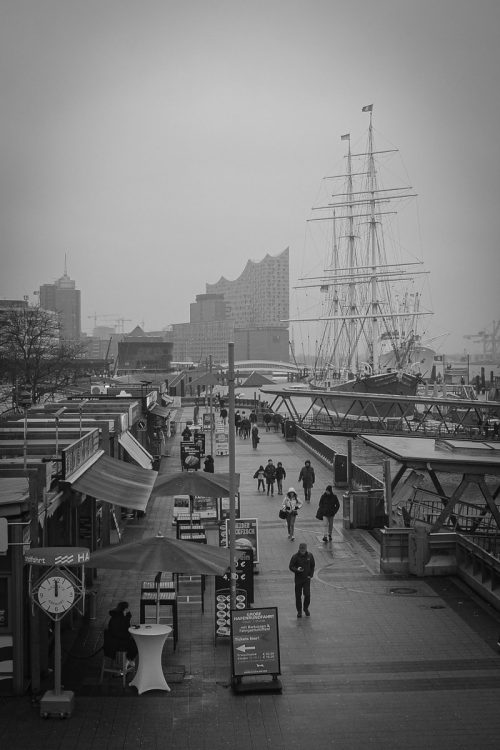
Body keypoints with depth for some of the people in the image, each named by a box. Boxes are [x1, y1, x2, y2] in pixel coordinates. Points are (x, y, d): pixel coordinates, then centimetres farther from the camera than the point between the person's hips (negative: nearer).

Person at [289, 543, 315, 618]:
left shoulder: (310, 556, -3)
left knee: (307, 594, -8)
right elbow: (291, 566, -5)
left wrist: (311, 575, 1)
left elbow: (313, 565, 10)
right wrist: (297, 569, -25)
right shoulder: (295, 556, -10)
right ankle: (299, 611, 20)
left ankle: (306, 609, 17)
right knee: (298, 595, 4)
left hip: (307, 578, 1)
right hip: (298, 578, -1)